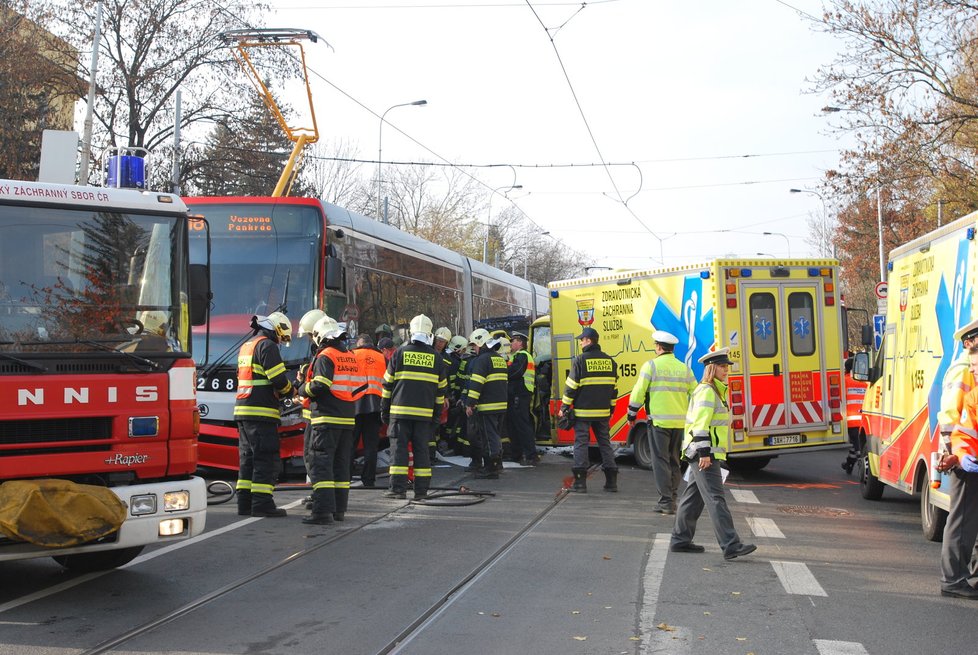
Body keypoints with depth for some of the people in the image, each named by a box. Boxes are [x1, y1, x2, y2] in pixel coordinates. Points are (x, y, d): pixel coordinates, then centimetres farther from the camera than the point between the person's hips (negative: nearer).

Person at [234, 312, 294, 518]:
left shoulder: (246, 346, 21)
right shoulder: (267, 346, -9)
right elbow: (279, 379, -16)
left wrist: (281, 392, 15)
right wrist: (291, 391, 4)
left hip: (243, 411, 9)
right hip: (261, 412, -9)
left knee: (248, 457, 12)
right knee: (267, 458, -6)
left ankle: (245, 503, 13)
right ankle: (262, 504, -8)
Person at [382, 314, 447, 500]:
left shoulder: (400, 353, 2)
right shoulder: (436, 357, 6)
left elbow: (388, 383, 4)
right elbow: (441, 388, 9)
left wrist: (384, 409, 11)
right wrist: (437, 413, 17)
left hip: (400, 409, -1)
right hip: (425, 412, 1)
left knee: (400, 448, 1)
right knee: (421, 449, 6)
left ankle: (398, 488, -3)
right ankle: (421, 490, 6)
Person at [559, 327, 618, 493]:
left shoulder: (580, 360, -9)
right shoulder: (609, 361, 8)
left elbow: (571, 386, -9)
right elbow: (613, 386, 13)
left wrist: (564, 407, -1)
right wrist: (611, 407, 21)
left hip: (583, 411, -5)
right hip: (603, 412, 5)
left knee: (581, 443, -1)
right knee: (605, 443, 11)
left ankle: (580, 482, -3)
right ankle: (611, 481, 10)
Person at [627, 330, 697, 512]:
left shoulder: (651, 365, -5)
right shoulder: (684, 368, 9)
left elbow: (639, 391, -5)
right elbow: (695, 394, 11)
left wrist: (632, 414, 7)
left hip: (659, 421, -5)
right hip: (680, 422, 5)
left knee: (660, 461, -1)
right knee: (674, 461, 14)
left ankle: (666, 501, -6)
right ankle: (672, 500, 19)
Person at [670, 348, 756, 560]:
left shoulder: (717, 391, 19)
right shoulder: (706, 391, -13)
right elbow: (700, 423, -20)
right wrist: (704, 452, -24)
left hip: (707, 454, 11)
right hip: (703, 454, -11)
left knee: (693, 498, 15)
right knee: (715, 499, -13)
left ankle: (680, 540, 22)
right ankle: (731, 546, -17)